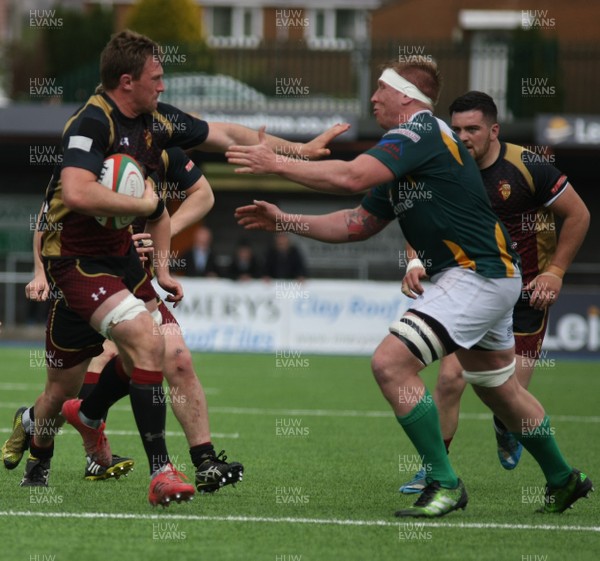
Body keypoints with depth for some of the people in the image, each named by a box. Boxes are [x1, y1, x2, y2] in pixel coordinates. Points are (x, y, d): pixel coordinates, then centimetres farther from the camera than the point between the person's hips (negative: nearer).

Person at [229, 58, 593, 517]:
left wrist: (276, 164, -19)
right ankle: (563, 480, 40)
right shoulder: (411, 145, 16)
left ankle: (445, 483, -12)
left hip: (477, 276, -11)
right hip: (490, 275, 11)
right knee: (499, 390, 23)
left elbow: (351, 176, -27)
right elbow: (358, 224, 19)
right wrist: (283, 221, 13)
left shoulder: (421, 132, -14)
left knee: (391, 362, -18)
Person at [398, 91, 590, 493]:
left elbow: (578, 215, -6)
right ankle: (434, 469, 3)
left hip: (526, 297, -3)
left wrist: (554, 271, -10)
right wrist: (416, 263, -22)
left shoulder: (527, 167, -15)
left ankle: (506, 428, 33)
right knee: (450, 379, -13)